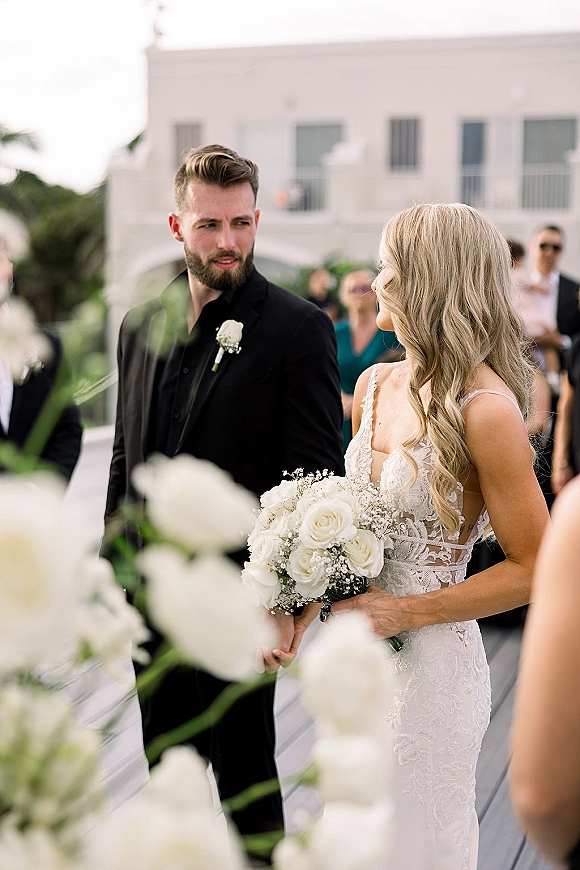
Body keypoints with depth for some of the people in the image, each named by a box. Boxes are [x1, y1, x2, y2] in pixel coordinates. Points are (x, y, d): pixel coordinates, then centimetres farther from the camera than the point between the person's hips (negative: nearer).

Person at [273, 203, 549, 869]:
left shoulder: (485, 408, -20)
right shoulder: (374, 385, 3)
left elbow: (535, 568, -16)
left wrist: (405, 612, -17)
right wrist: (307, 606, 2)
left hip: (429, 659, -7)